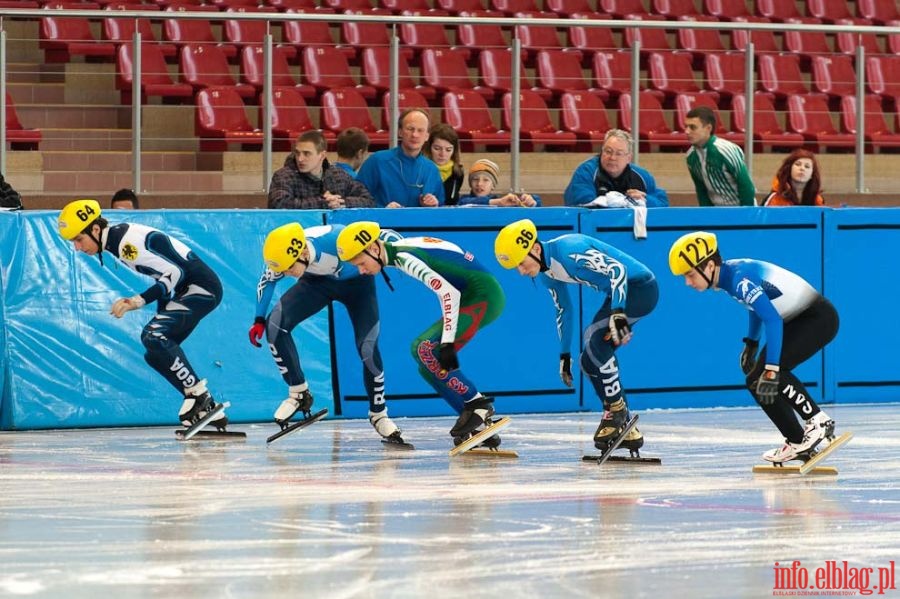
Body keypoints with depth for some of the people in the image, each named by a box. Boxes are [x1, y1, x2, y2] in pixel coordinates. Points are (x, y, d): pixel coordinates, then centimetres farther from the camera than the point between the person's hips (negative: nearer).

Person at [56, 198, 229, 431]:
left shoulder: (129, 239, -22)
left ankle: (197, 393, -16)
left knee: (153, 336, -24)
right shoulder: (117, 240, 9)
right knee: (155, 355, 8)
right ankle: (208, 410, 10)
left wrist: (139, 301, -30)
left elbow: (174, 273, -24)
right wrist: (162, 312, 18)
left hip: (202, 287, -10)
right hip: (186, 291, 10)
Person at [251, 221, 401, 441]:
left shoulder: (335, 239, -43)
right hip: (318, 281, 3)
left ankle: (378, 414, 9)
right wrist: (259, 320, -2)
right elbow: (267, 281, -3)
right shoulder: (282, 257, -28)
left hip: (357, 282, -3)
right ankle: (298, 393, -1)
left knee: (368, 349, -16)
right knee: (274, 325, -17)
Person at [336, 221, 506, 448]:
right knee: (422, 354, 8)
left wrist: (447, 343, -25)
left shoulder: (405, 258, -19)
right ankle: (478, 424, 8)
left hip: (482, 297, -10)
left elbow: (448, 292, -25)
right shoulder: (397, 249, 10)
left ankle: (478, 405, -9)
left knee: (428, 351, -19)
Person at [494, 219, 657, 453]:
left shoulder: (570, 250, -27)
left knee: (596, 342, -25)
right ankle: (627, 430, 11)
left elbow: (617, 270, -30)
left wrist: (618, 313, -39)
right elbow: (564, 309, 18)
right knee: (590, 361, 5)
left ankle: (616, 410, -11)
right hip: (616, 295, 10)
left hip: (640, 287, -10)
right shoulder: (545, 272, 4)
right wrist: (565, 355, 19)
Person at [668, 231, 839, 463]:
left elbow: (772, 320, -34)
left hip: (819, 318, -10)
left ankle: (818, 422, -11)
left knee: (768, 375, -24)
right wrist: (751, 343, 15)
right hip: (797, 320, 10)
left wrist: (771, 370, -36)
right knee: (756, 381, 2)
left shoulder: (740, 278, -27)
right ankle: (798, 443, 6)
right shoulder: (729, 274, 2)